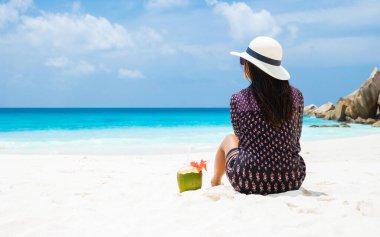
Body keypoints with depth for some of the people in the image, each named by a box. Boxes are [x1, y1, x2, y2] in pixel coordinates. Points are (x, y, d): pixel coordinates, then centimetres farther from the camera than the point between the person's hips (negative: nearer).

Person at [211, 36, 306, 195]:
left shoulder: (238, 100, -8)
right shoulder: (296, 96, -1)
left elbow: (242, 138, 7)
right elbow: (295, 138, 10)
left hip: (250, 183, -2)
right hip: (292, 180, 3)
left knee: (229, 139, 29)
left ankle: (216, 182, 55)